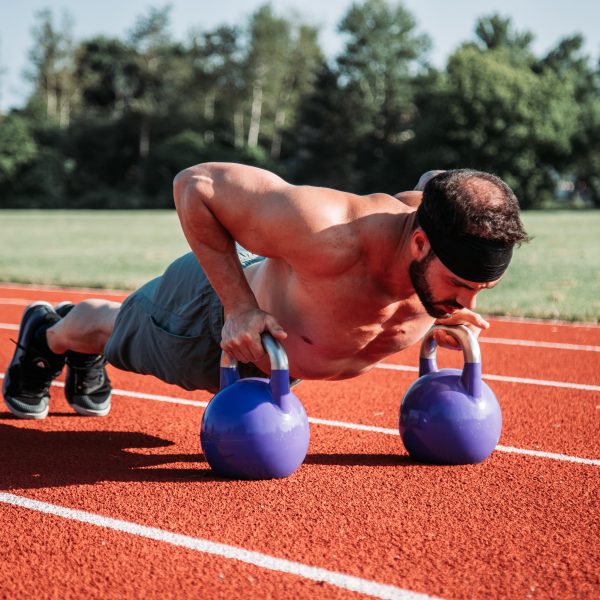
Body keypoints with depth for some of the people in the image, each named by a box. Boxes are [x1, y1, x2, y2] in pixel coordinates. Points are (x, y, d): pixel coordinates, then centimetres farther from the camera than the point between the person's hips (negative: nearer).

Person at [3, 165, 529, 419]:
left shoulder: (456, 252, -32)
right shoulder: (328, 235, -51)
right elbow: (195, 184, -38)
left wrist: (453, 315, -16)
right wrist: (240, 307, -40)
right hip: (218, 309, -5)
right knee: (115, 333, 30)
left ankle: (86, 359, 69)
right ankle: (47, 333, 64)